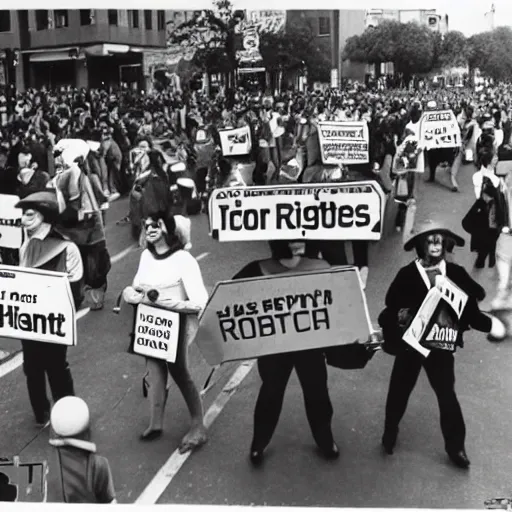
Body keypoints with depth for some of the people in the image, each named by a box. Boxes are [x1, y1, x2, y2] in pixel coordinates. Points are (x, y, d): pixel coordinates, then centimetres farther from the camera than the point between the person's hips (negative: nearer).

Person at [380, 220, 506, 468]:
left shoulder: (456, 273, -3)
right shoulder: (407, 274, -6)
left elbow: (469, 309, -3)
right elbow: (392, 307, -9)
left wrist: (488, 323, -16)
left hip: (442, 344, 0)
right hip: (409, 342, 0)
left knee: (446, 393, 5)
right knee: (399, 389, 14)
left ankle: (455, 446, 24)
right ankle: (390, 431, 39)